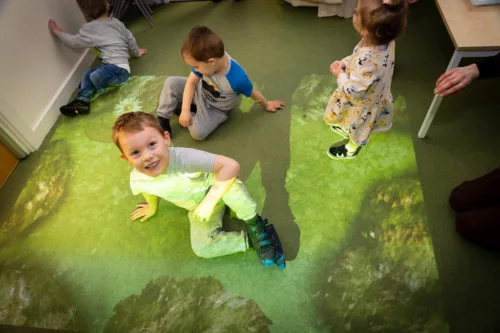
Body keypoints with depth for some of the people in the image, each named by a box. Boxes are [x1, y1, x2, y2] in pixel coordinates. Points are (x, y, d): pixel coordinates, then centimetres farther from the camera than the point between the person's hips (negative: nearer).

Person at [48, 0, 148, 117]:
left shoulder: (91, 28, -8)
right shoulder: (117, 22, 11)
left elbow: (74, 42, 0)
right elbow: (130, 39, 22)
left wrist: (58, 32, 17)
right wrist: (136, 52, 41)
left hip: (119, 69, -10)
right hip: (118, 67, 10)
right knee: (87, 74, 16)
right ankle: (82, 101, -2)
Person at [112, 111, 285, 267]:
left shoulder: (183, 157, -39)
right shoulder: (137, 180, -21)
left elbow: (231, 165, -43)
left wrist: (210, 200, -39)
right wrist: (152, 208, 26)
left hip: (216, 184, -4)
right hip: (198, 208, 4)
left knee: (230, 181, -39)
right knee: (201, 247, -17)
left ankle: (255, 226, -16)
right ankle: (251, 239, -4)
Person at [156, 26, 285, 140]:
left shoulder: (237, 78, -41)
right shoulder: (204, 60, -27)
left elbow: (253, 93, -22)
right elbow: (191, 82, -17)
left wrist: (266, 105, -2)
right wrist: (185, 109, -27)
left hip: (214, 109, -4)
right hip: (199, 91, 4)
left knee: (198, 132, -24)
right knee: (171, 82, -11)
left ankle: (177, 107, 0)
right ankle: (162, 119, 2)